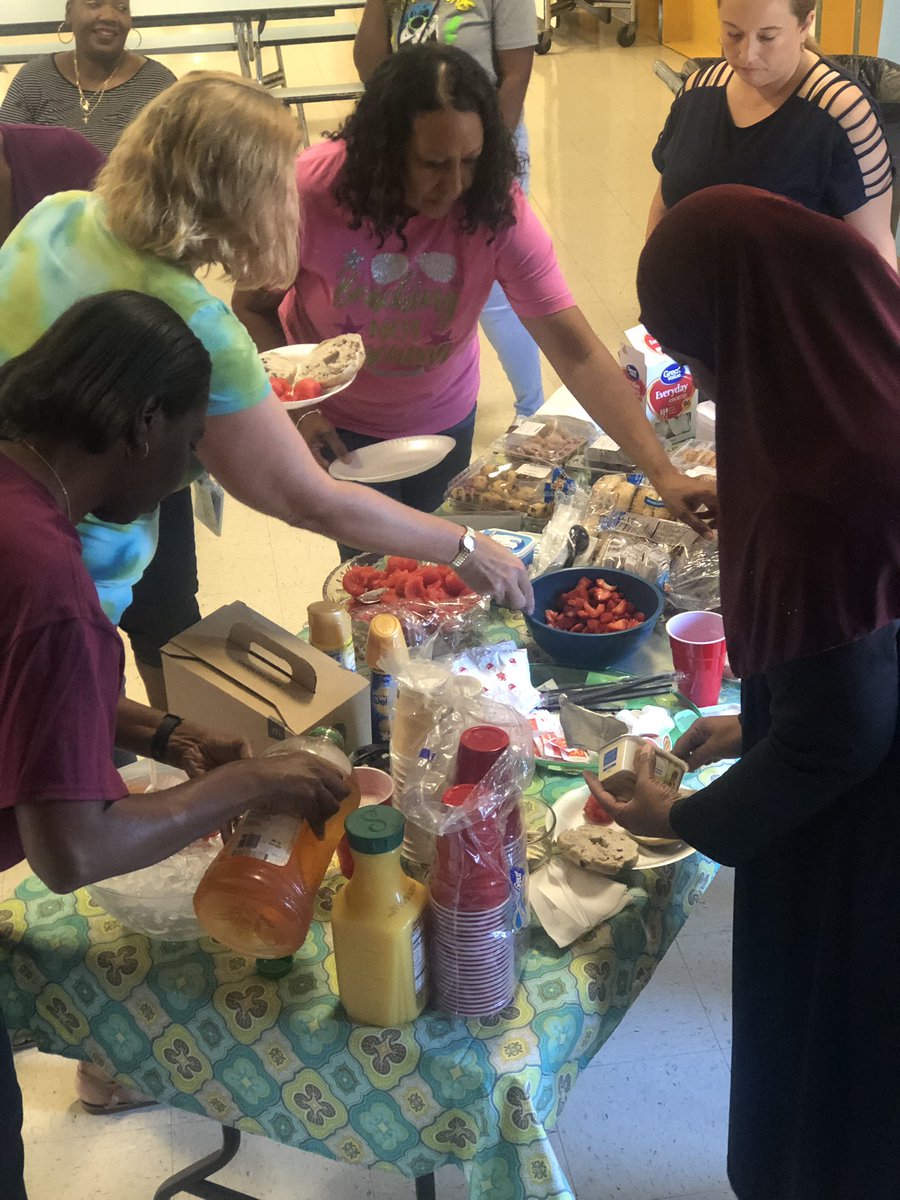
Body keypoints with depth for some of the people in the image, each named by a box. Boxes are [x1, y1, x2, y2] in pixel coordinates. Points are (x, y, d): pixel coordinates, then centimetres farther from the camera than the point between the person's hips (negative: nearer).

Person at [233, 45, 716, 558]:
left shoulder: (498, 209, -27)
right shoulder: (313, 191, -28)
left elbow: (579, 355, -31)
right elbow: (252, 308, -12)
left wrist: (664, 473, -40)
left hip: (443, 419, 2)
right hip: (337, 424, -2)